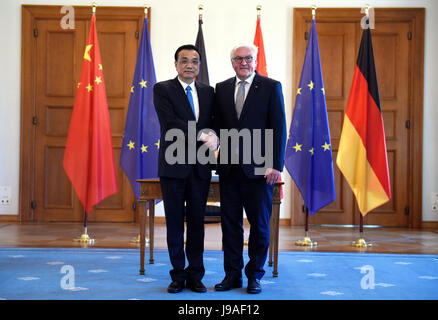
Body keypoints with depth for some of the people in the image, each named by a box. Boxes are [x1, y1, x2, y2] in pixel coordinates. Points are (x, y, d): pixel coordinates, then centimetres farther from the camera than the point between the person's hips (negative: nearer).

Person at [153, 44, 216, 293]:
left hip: (200, 167, 3)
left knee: (197, 221, 7)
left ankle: (195, 275, 16)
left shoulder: (208, 92, 13)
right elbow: (170, 122, -13)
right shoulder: (163, 89, -1)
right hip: (174, 165, -3)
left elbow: (213, 123, 12)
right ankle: (178, 275, 13)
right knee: (175, 222, 4)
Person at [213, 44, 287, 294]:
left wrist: (276, 165, -11)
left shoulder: (271, 87, 0)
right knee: (230, 222, 8)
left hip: (258, 167, -3)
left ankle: (255, 275, 18)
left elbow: (279, 128, -4)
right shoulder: (221, 88, 11)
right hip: (229, 167, 3)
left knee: (260, 224, 5)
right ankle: (232, 274, 19)